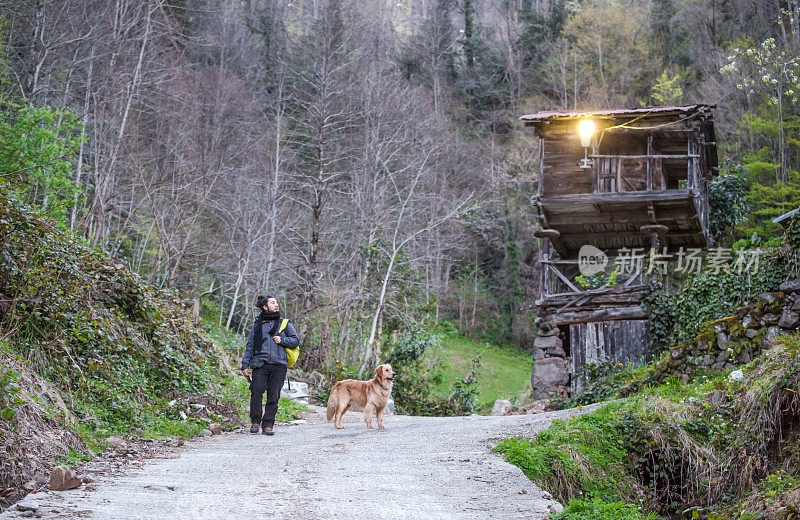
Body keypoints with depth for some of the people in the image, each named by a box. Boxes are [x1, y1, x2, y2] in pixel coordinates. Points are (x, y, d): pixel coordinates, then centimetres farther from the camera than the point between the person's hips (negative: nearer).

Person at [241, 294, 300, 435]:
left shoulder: (284, 324, 15)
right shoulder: (257, 325, 14)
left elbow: (296, 340, 14)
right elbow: (250, 346, 13)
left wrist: (282, 340, -3)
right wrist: (245, 365, 6)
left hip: (279, 365, 1)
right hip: (260, 364, -1)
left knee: (274, 396, -2)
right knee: (256, 392, -13)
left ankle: (268, 425, 5)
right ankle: (255, 421, 3)